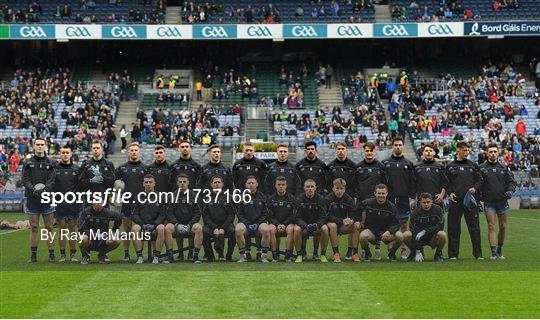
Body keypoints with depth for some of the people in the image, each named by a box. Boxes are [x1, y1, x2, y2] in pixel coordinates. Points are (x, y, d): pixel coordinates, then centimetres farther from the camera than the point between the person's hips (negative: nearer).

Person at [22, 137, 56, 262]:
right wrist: (33, 190, -18)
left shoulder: (50, 163, 7)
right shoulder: (28, 163, 9)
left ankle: (51, 254, 3)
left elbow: (52, 180, -3)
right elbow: (25, 180, 0)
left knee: (49, 227, 0)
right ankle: (33, 255, 7)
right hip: (32, 199, 1)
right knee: (34, 228, 3)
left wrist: (44, 189, -20)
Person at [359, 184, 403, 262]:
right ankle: (367, 253, -1)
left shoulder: (391, 207, -4)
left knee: (399, 236, -28)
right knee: (363, 236, -37)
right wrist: (362, 221, 4)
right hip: (371, 230, -1)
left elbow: (396, 224, -6)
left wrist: (388, 232, -25)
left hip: (386, 233, 1)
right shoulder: (367, 203, -5)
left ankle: (391, 253, 6)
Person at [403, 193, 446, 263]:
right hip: (419, 239, 1)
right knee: (406, 235, -26)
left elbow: (440, 226, -16)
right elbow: (413, 229, -17)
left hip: (433, 237, -1)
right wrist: (418, 252, -24)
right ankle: (414, 252, 4)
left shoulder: (437, 209, -10)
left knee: (442, 234, -33)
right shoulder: (416, 212, -12)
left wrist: (425, 231, -28)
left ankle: (438, 254, -3)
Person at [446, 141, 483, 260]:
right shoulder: (451, 166, 9)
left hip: (470, 200, 1)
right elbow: (446, 183, 10)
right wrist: (450, 193, -6)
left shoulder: (473, 165, 12)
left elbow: (480, 180, 13)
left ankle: (478, 253, 4)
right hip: (455, 201, -1)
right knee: (454, 228, 1)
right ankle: (453, 254, 8)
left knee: (474, 227, -2)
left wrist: (474, 188, -5)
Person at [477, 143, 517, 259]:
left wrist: (510, 190, -9)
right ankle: (494, 252, -11)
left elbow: (511, 181, 11)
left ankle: (500, 250, 22)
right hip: (489, 203, -3)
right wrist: (478, 198, -6)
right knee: (491, 226, -9)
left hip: (502, 201, 3)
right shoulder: (481, 168, 2)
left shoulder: (504, 168, 10)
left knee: (503, 227, 6)